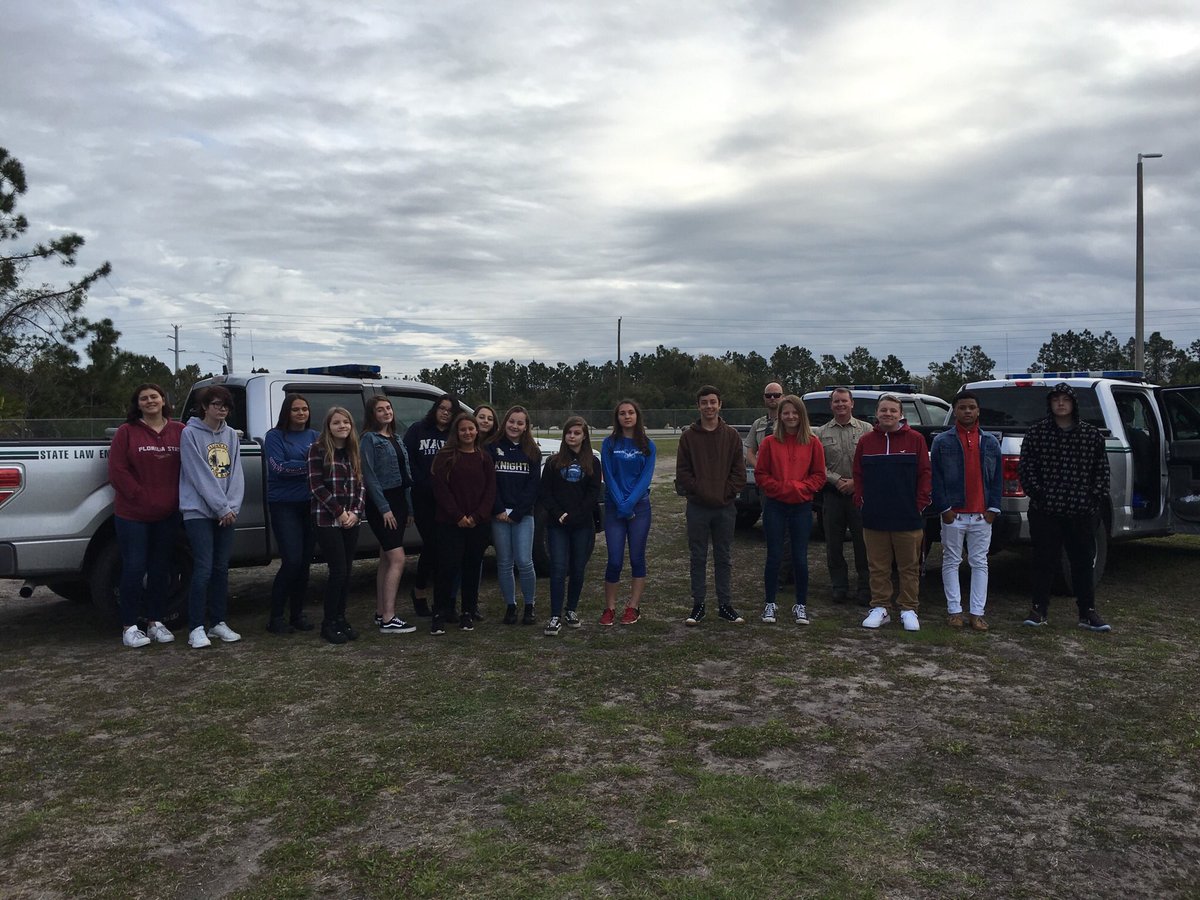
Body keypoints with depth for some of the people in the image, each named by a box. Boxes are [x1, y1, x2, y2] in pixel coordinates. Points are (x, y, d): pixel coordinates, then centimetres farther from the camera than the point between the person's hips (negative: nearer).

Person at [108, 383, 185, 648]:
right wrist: (141, 497, -13)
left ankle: (155, 622, 22)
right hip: (132, 514, -3)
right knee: (134, 568, -1)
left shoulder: (179, 431, 5)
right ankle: (129, 627, 8)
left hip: (168, 514, 3)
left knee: (161, 568, 10)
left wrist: (177, 498, -3)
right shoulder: (127, 432, -3)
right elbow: (117, 470, -7)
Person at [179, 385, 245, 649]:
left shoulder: (231, 435, 11)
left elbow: (236, 473, 7)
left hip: (226, 512, 5)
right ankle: (196, 629, -3)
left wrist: (232, 506, -6)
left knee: (221, 568, 9)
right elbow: (200, 475, -11)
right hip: (199, 511, -5)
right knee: (204, 569, -9)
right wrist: (222, 508, -12)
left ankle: (218, 622, 18)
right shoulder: (191, 434, -5)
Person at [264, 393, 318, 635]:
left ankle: (297, 615, 18)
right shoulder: (275, 436, 0)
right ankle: (276, 617, 0)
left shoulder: (314, 436, 13)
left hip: (310, 504, 5)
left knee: (304, 563, 7)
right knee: (292, 561, -12)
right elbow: (278, 466, -12)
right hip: (284, 505, -5)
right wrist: (308, 465, -11)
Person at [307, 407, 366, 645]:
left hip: (351, 519, 5)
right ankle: (329, 623, 4)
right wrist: (338, 512, -13)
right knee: (338, 570, -8)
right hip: (327, 518, -5)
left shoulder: (354, 451, 12)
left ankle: (341, 618, 17)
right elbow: (316, 485, -10)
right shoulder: (318, 449, -5)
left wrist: (355, 512, -4)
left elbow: (360, 484, 11)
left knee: (347, 571, 6)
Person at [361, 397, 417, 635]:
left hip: (398, 501, 8)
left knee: (387, 560, 11)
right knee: (397, 559, -14)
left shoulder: (395, 439, 16)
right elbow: (370, 476, -13)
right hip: (381, 503, -8)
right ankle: (388, 619, -14)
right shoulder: (370, 438, -7)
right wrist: (384, 508, -18)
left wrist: (408, 507, 15)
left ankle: (381, 613, 18)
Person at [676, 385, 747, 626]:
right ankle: (698, 605, 14)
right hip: (697, 506, -1)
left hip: (725, 506, 1)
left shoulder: (731, 436, 5)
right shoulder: (689, 436, 3)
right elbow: (682, 472, -1)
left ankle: (725, 605, 16)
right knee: (698, 558, 6)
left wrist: (725, 492, -10)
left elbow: (739, 471, 2)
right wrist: (700, 491, -12)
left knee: (724, 558, 8)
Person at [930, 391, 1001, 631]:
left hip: (982, 515, 2)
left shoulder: (990, 442, 9)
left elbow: (997, 477, 9)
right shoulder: (942, 441, 0)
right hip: (953, 514, -2)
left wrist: (993, 508, 0)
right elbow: (936, 477, -3)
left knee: (979, 563, 4)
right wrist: (944, 507, -9)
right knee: (951, 562, 3)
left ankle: (977, 612, 9)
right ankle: (954, 610, 10)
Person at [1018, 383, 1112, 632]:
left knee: (1083, 561, 7)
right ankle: (1039, 610, 14)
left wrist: (1097, 495, -2)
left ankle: (1087, 612, 15)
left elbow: (1102, 468, 9)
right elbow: (1026, 466, 0)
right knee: (1044, 560, 5)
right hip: (1045, 511, -1)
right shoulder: (1036, 431, 2)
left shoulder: (1091, 434, 7)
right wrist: (1036, 491, -9)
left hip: (1082, 510, 2)